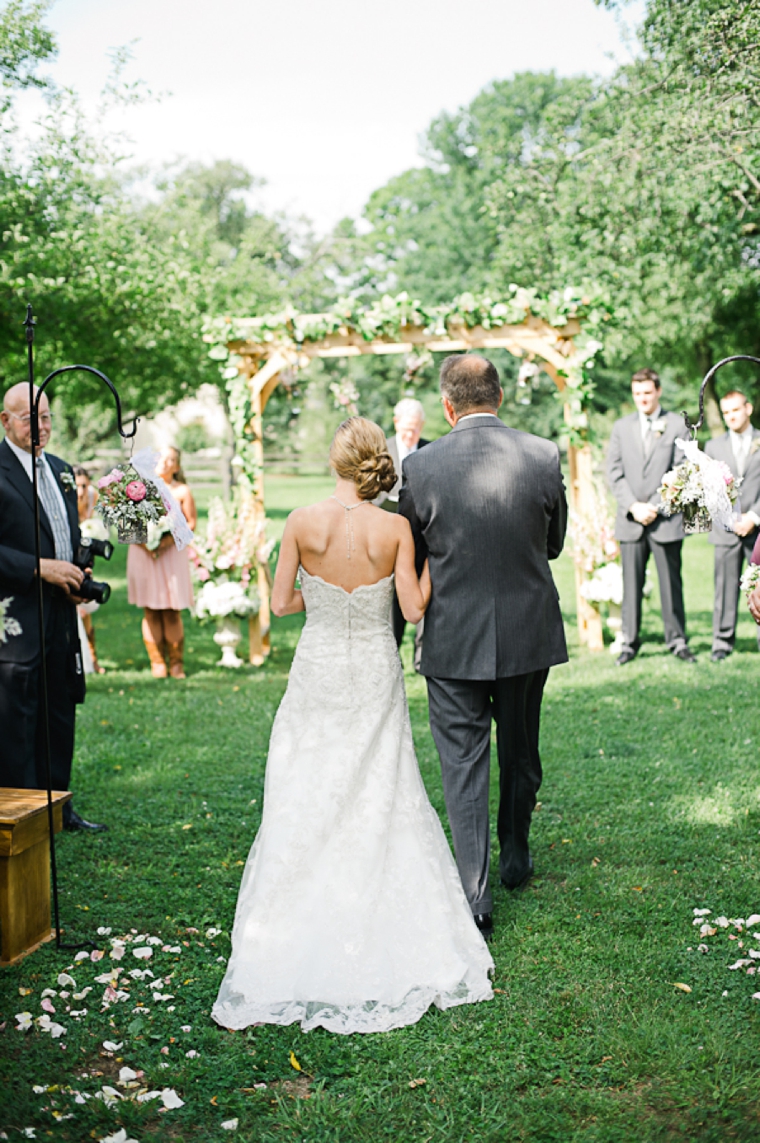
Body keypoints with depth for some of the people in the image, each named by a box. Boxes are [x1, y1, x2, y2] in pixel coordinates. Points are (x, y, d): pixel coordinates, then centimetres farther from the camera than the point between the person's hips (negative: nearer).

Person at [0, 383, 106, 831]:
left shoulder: (61, 470, 15)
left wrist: (77, 576, 5)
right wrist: (40, 568, -19)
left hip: (60, 614, 8)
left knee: (60, 714, 14)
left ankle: (57, 806, 26)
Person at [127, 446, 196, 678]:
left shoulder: (182, 491, 3)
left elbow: (191, 522, 3)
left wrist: (171, 538, -11)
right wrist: (141, 538, -8)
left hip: (172, 553, -2)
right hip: (143, 553, 2)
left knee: (171, 611, -4)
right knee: (151, 611, 1)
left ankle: (177, 662, 7)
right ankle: (157, 662, 8)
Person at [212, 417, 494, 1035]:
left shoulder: (303, 522, -11)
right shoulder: (395, 528, -12)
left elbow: (281, 602, -5)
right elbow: (414, 608, -9)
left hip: (316, 676, 0)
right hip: (375, 677, 0)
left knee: (304, 808, 11)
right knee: (384, 807, 13)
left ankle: (299, 952, 17)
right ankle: (391, 947, 19)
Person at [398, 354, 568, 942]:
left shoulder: (421, 466, -13)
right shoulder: (544, 456, -8)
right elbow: (554, 543, 4)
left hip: (454, 638, -2)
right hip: (529, 632, 2)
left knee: (464, 765, 5)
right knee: (521, 751, 22)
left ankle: (476, 892, 3)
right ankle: (515, 856, 40)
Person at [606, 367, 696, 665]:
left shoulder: (677, 424, 4)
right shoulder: (621, 427, 12)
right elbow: (614, 472, 7)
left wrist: (656, 507, -9)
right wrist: (633, 507, -6)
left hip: (666, 519, -2)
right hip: (631, 520, 2)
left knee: (671, 583, 2)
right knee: (631, 584, 2)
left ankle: (677, 641, 11)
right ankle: (630, 643, 9)